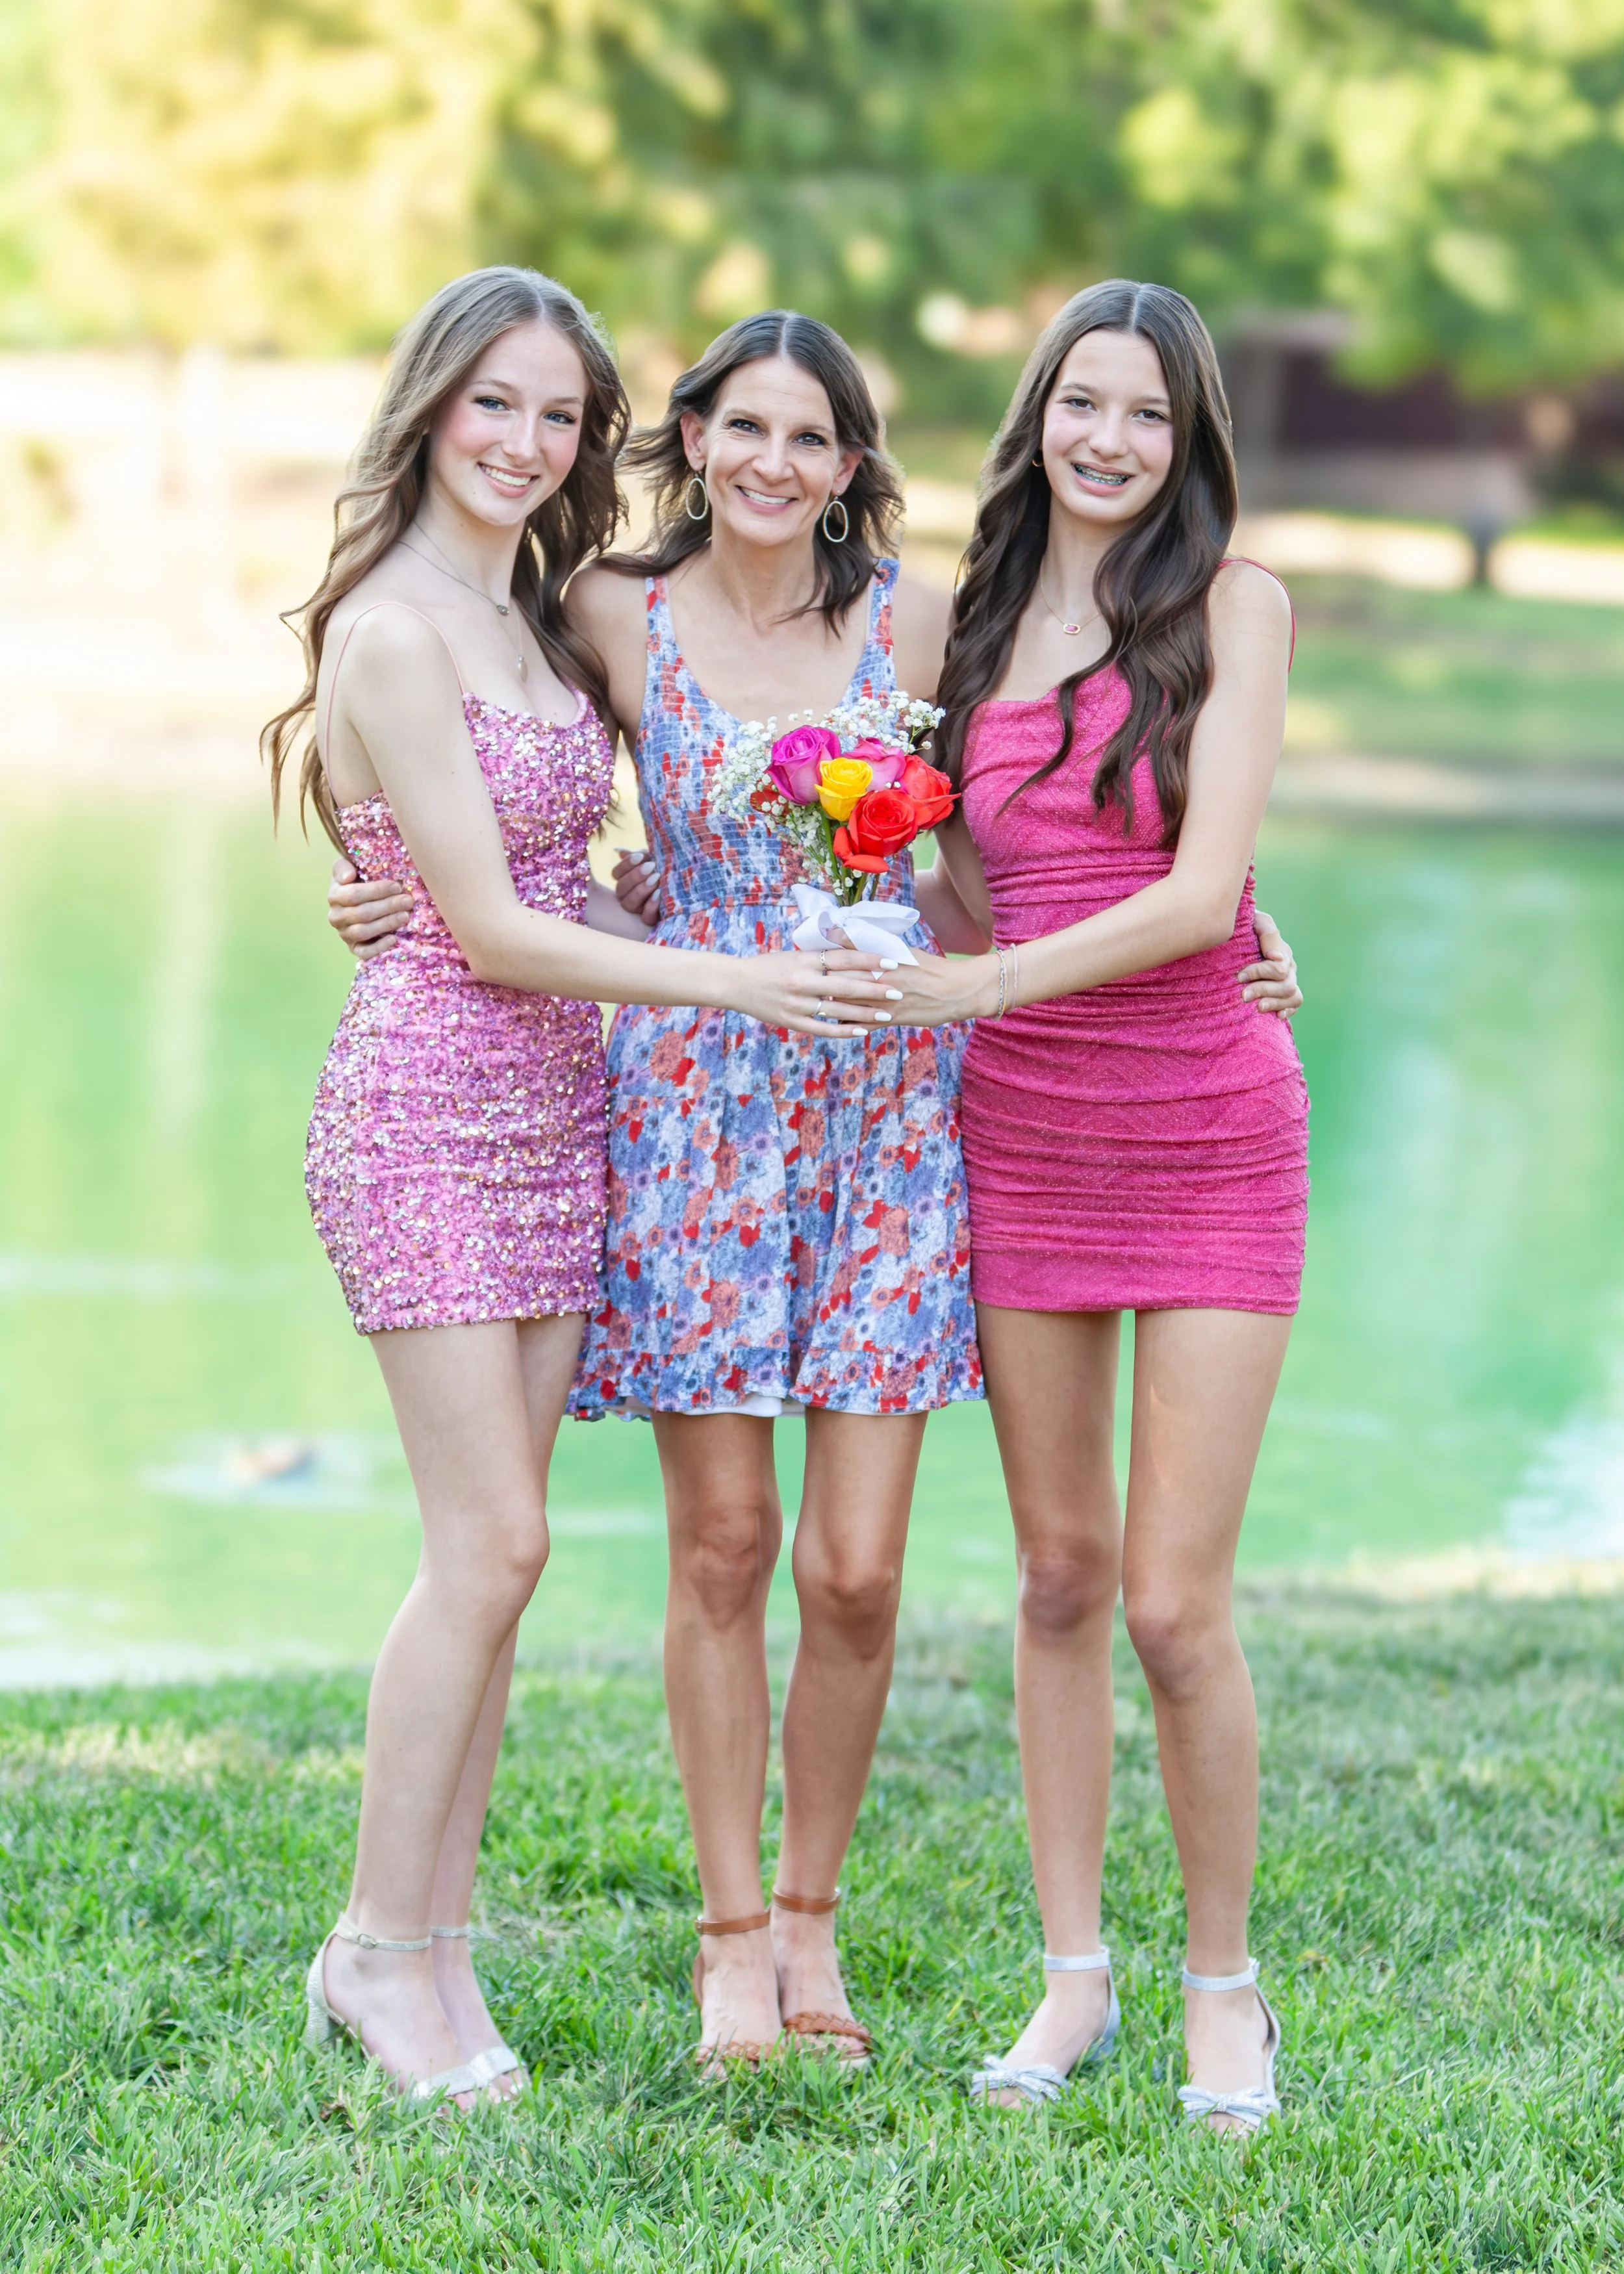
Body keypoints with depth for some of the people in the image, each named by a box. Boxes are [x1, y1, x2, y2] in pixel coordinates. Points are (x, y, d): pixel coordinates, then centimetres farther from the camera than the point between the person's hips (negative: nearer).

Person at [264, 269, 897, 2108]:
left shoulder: (542, 611, 13)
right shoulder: (392, 631, -13)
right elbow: (491, 931, -15)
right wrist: (738, 983, -15)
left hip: (556, 1106, 8)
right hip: (429, 1107, -8)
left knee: (498, 1548, 6)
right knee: (490, 1541, -8)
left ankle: (434, 1947, 12)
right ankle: (381, 1947, 3)